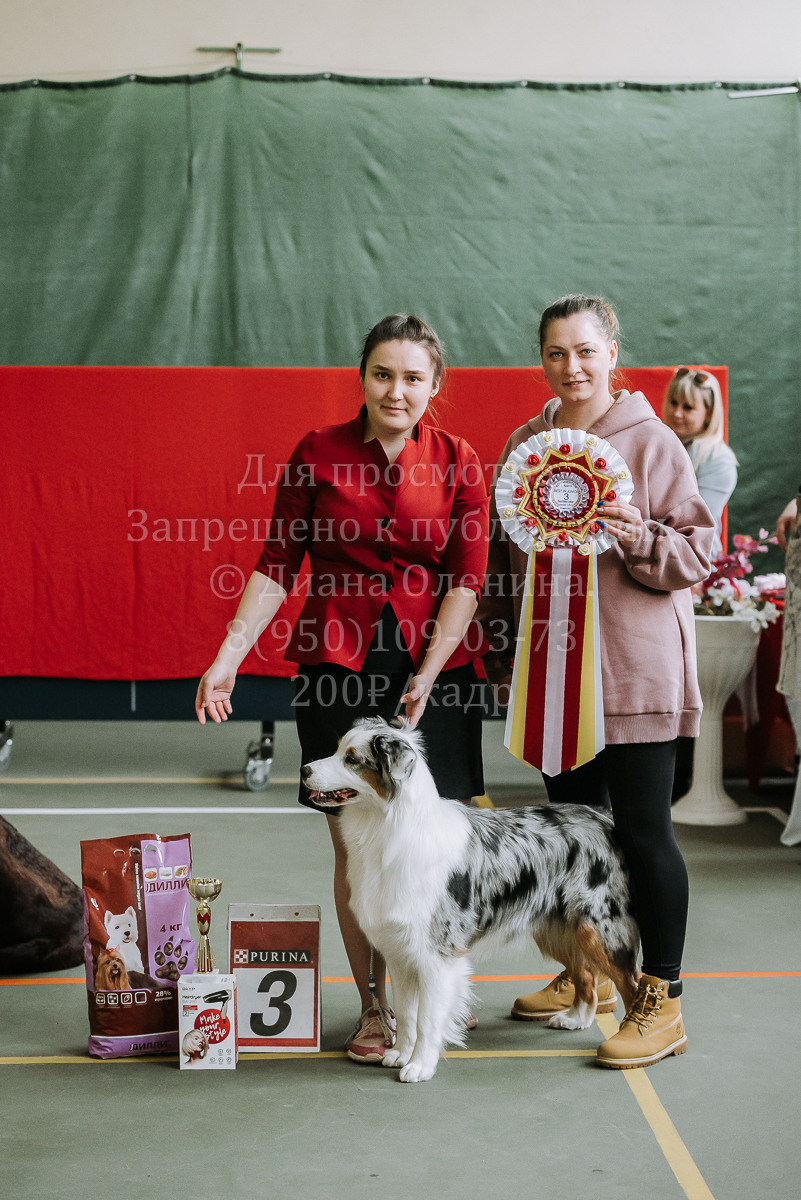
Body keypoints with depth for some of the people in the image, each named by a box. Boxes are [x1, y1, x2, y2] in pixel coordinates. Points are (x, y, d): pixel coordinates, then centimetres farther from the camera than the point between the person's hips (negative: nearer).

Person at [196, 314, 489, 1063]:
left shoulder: (458, 462, 2)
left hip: (435, 664, 0)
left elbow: (466, 579, -2)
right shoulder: (317, 454, 2)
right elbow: (277, 565, 3)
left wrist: (425, 676, -12)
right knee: (354, 841, 3)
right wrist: (228, 657, -6)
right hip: (339, 662, 0)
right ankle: (373, 1008, 18)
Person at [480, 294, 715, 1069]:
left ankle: (661, 1000, 12)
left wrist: (640, 539, -24)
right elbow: (502, 552, 16)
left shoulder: (651, 442, -5)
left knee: (642, 831, -1)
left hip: (633, 669, -5)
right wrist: (501, 653, 13)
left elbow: (698, 551, -5)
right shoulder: (524, 443, 9)